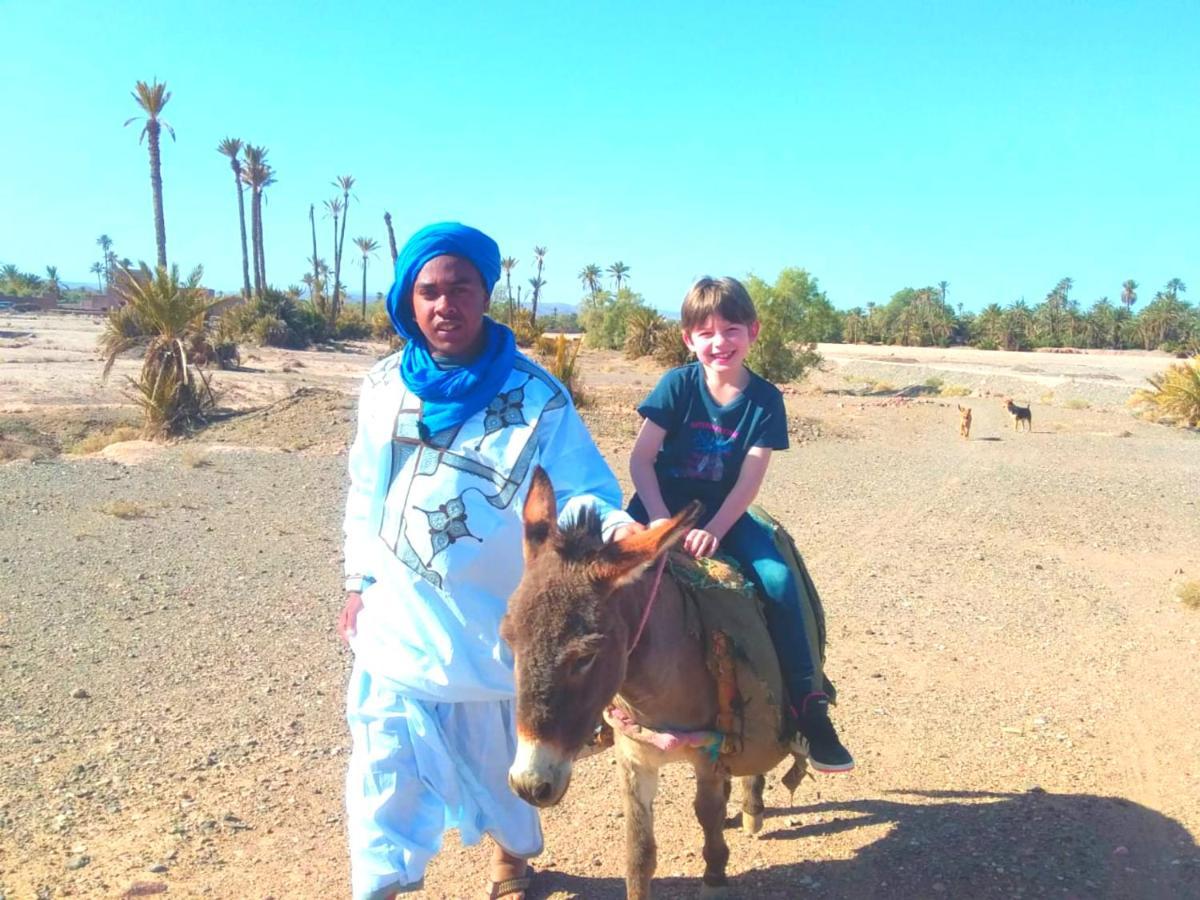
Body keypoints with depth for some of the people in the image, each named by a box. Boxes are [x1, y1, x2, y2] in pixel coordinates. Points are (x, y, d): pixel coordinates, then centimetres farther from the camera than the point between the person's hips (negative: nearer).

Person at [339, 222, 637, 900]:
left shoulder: (535, 396, -13)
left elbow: (577, 490, -14)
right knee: (388, 766, 6)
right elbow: (367, 495, 10)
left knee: (497, 759, 18)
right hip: (397, 622, 2)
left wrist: (612, 524, -35)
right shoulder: (382, 388, -1)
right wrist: (359, 582, 12)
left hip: (488, 621, -2)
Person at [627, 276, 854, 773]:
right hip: (662, 508, -1)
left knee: (779, 580, -20)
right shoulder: (678, 385, -9)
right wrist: (664, 523, -22)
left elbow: (749, 480, -11)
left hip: (723, 514, 1)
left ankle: (809, 708, -8)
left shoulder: (765, 399, -6)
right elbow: (641, 459, -11)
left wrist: (713, 530, -25)